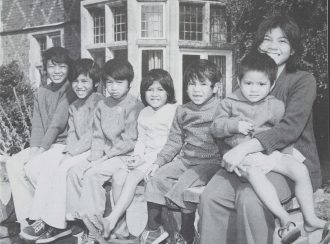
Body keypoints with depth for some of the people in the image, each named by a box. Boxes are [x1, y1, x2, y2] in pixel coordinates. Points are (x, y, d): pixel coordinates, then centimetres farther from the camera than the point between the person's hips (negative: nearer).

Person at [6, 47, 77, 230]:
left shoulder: (71, 91, -10)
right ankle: (28, 216, -8)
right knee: (13, 164, -12)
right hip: (45, 145, 7)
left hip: (65, 144, -7)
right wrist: (34, 149, -9)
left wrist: (41, 150, -19)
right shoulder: (42, 93, 13)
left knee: (33, 166, -26)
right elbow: (37, 125, 7)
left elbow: (57, 124, -16)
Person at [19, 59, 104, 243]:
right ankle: (43, 220, -15)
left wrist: (72, 153, -16)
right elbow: (72, 133, 14)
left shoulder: (100, 103, -10)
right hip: (76, 151, 8)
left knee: (60, 171, -25)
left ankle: (57, 225, -17)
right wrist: (67, 152, -5)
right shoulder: (74, 107, 18)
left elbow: (94, 134, -16)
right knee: (47, 170, -14)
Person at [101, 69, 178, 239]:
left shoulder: (174, 111, -6)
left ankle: (112, 220, -25)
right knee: (118, 176, -15)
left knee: (133, 176, -26)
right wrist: (137, 156, -4)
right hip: (145, 158, 7)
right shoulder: (144, 113, 17)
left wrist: (146, 160, -16)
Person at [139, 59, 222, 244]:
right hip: (184, 160, 6)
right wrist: (159, 161, 9)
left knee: (184, 184, -26)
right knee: (156, 178, -7)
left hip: (210, 162, -6)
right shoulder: (182, 112, 12)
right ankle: (154, 229, 6)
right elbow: (174, 141, 16)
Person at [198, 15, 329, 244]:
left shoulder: (303, 81, -1)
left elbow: (291, 127, -17)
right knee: (210, 197, -23)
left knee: (250, 199, -32)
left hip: (290, 164, -4)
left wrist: (246, 147, -29)